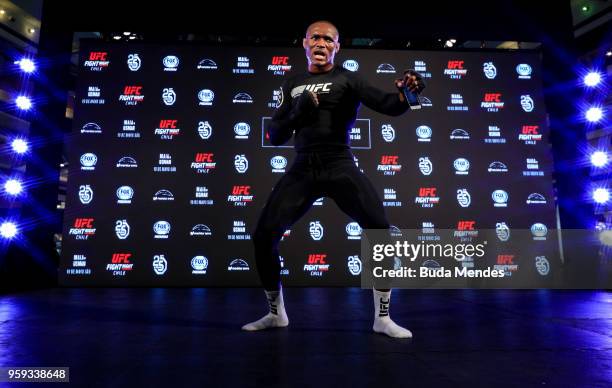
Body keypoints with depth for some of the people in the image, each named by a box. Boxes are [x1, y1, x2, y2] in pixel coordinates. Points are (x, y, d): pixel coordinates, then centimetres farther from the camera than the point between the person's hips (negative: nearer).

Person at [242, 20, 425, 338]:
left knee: (381, 232, -18)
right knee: (263, 237, -3)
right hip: (302, 170, 4)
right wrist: (298, 112, -6)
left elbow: (388, 106, -9)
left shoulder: (347, 79, 5)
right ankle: (276, 314, 20)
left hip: (340, 167, -3)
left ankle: (382, 319, 2)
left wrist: (405, 91, -31)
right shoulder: (292, 85, 17)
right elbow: (275, 137, 12)